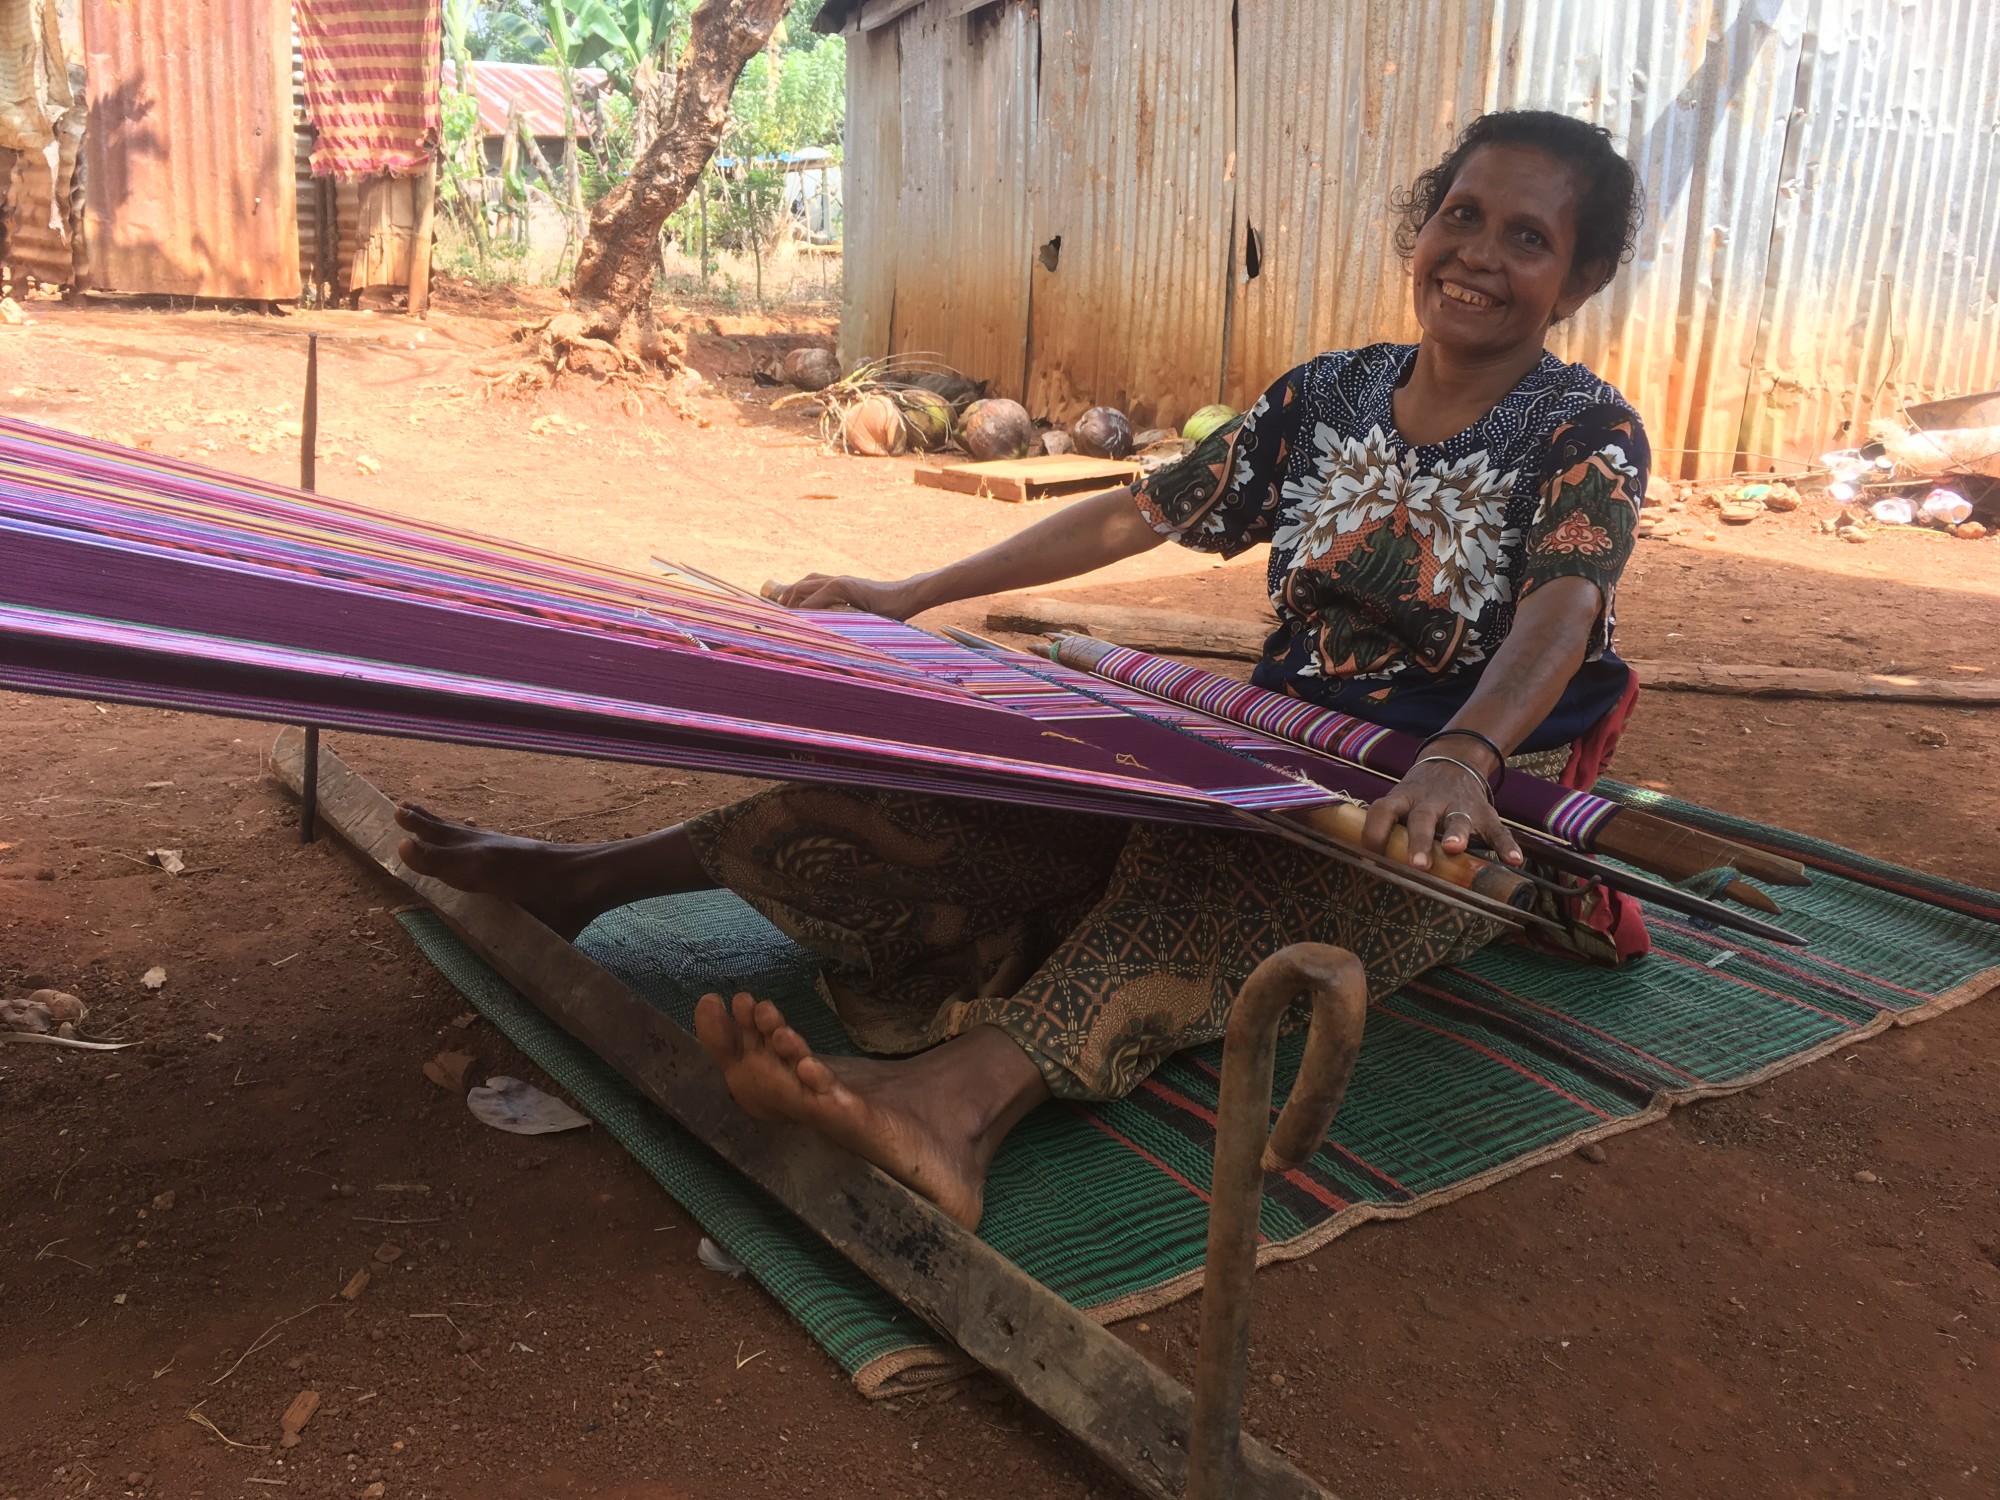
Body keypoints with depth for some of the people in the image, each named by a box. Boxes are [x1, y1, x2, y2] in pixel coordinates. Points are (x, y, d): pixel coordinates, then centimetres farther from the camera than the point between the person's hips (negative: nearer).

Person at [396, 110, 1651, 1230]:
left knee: (1220, 864, -39)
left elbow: (1560, 612, -25)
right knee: (986, 781, -15)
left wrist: (1461, 759, -48)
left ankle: (970, 1091, -61)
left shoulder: (1586, 434, -5)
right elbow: (1136, 516, 9)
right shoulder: (1330, 396, 9)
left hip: (1453, 808, -4)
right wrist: (915, 598, 7)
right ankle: (595, 876, -15)